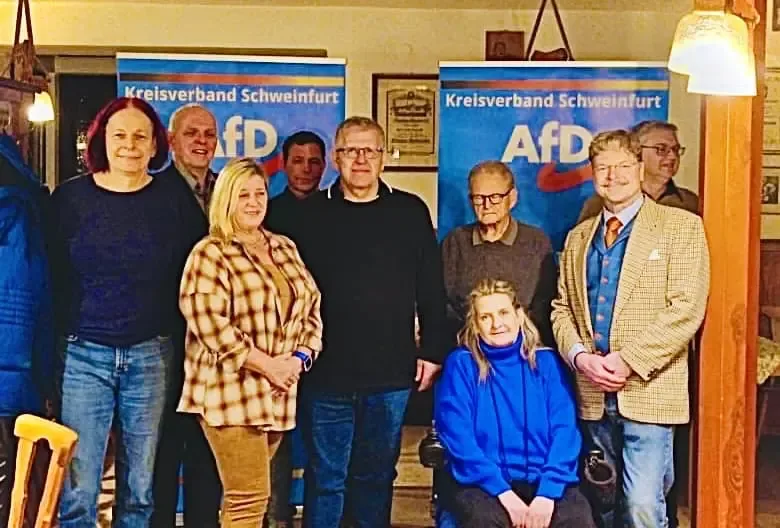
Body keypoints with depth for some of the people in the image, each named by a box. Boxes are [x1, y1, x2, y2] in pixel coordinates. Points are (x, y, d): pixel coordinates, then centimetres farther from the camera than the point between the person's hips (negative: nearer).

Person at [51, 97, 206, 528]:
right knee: (77, 488, -1)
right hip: (83, 353, -1)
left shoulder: (173, 200, 3)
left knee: (140, 487, 11)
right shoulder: (70, 196, 2)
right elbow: (53, 278, 3)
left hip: (151, 355, 1)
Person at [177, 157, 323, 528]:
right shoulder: (209, 254, -6)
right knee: (250, 497, -7)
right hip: (232, 392, -6)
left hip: (278, 392, 6)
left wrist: (299, 358, -2)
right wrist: (265, 364, -18)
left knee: (244, 495, 14)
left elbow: (311, 307, 15)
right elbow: (208, 322, -17)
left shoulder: (285, 248, 14)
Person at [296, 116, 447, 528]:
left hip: (391, 374, 1)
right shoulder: (311, 213, 2)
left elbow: (431, 290, 6)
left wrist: (432, 352, 3)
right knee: (325, 478, 7)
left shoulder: (411, 212, 5)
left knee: (377, 476, 14)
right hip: (327, 374, -1)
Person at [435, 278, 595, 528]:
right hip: (483, 482, -1)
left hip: (542, 479, 2)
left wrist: (547, 493, -14)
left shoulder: (546, 361, 9)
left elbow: (565, 430, 1)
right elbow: (458, 437, -4)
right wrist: (504, 494, -15)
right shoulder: (461, 364, 3)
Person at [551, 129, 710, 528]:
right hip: (594, 395, 5)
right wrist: (579, 356, -5)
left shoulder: (681, 226, -2)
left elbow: (687, 309, -11)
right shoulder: (579, 237, 16)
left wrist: (629, 360, -16)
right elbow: (562, 308, 14)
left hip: (648, 390, -5)